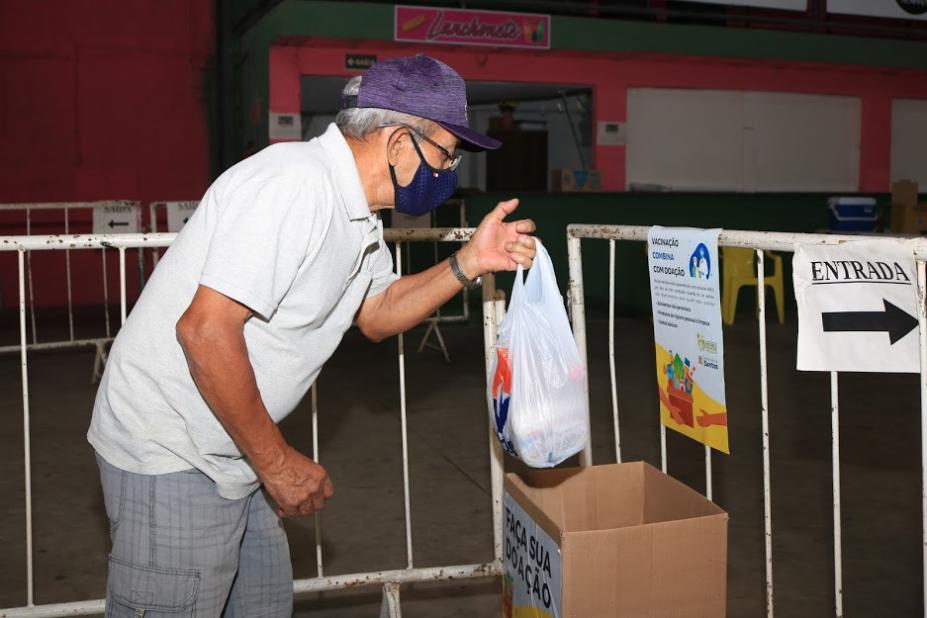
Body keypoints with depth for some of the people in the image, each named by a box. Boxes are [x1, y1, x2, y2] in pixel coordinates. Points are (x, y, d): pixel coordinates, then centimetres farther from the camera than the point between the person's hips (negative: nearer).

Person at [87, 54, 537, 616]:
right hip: (172, 458, -9)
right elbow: (204, 329, -28)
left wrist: (470, 263, 1)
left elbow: (376, 315, 15)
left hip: (234, 458, 9)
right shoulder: (296, 184, -25)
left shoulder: (356, 209, 6)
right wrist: (277, 461, -19)